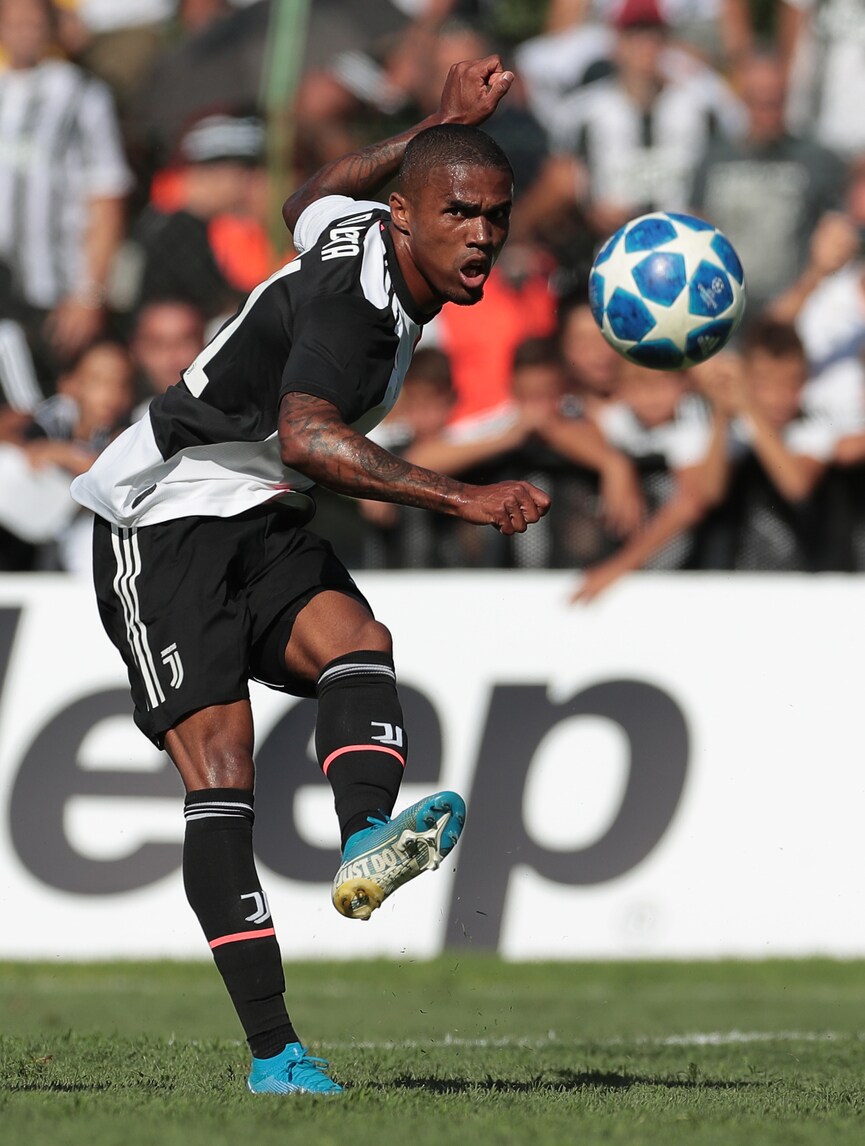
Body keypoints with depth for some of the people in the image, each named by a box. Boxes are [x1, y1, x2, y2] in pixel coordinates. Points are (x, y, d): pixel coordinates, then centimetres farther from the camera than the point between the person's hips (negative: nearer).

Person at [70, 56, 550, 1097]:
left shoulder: (368, 231, 4)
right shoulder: (354, 291, -24)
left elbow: (311, 200, 30)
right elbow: (307, 436, -42)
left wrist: (442, 124, 33)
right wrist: (462, 499, -48)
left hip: (267, 525, 8)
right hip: (164, 528, -8)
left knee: (354, 639, -24)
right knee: (220, 763, -19)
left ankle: (365, 844, -52)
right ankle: (272, 1052, -24)